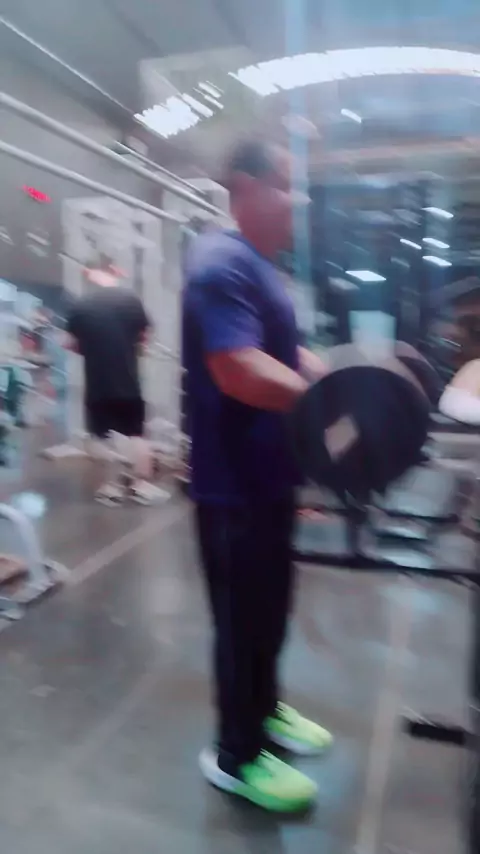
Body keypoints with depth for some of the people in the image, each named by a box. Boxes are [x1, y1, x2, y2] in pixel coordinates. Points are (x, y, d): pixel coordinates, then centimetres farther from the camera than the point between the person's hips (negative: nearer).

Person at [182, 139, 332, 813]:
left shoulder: (260, 267, 15)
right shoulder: (223, 263, -19)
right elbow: (238, 369, -29)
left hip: (269, 474, 10)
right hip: (235, 482, -10)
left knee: (270, 608, 22)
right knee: (243, 618, 5)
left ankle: (264, 711, 43)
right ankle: (236, 757, 25)